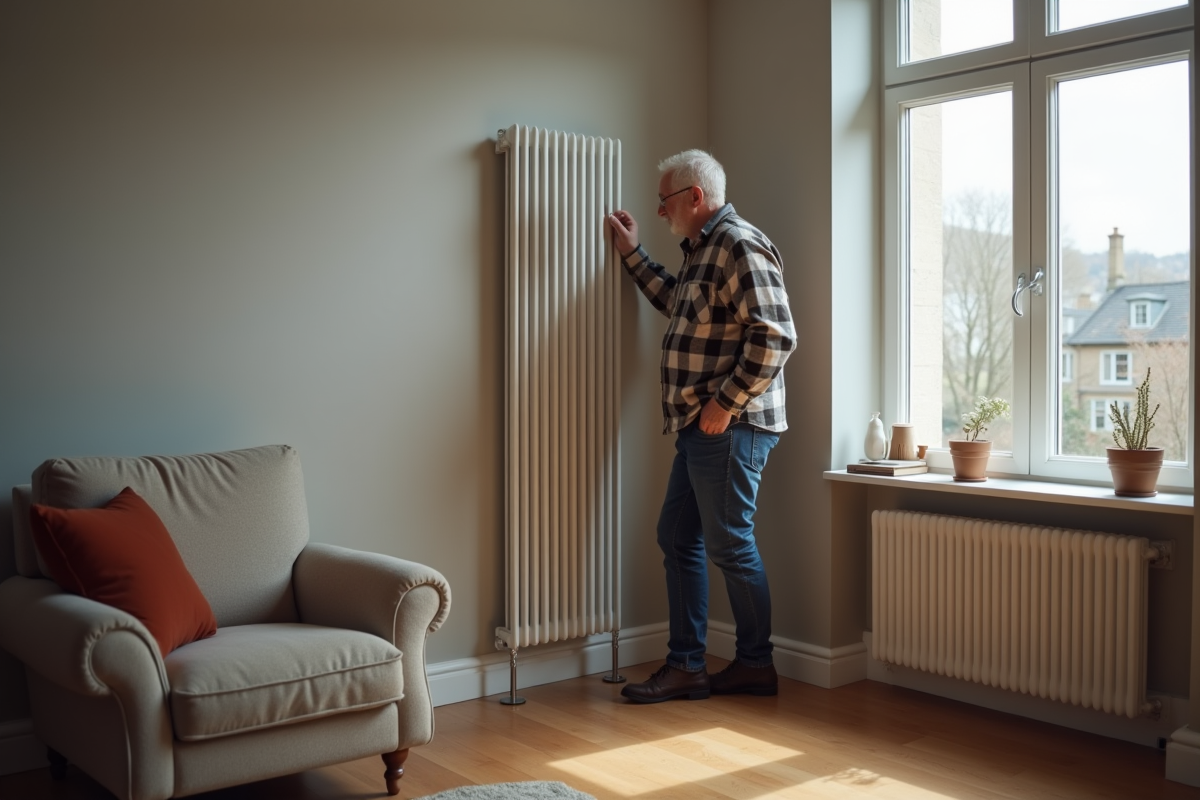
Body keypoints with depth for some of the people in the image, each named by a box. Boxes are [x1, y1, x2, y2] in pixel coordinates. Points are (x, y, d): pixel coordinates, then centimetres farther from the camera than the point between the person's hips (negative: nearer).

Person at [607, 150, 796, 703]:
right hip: (700, 428, 10)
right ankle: (685, 666, 18)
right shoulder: (701, 249, 18)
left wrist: (726, 401, -19)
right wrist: (632, 252, 32)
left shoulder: (741, 245, -14)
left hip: (730, 428, -10)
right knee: (677, 538, 11)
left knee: (729, 545, -1)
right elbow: (676, 303, 37)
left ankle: (756, 665, 16)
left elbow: (775, 335, -22)